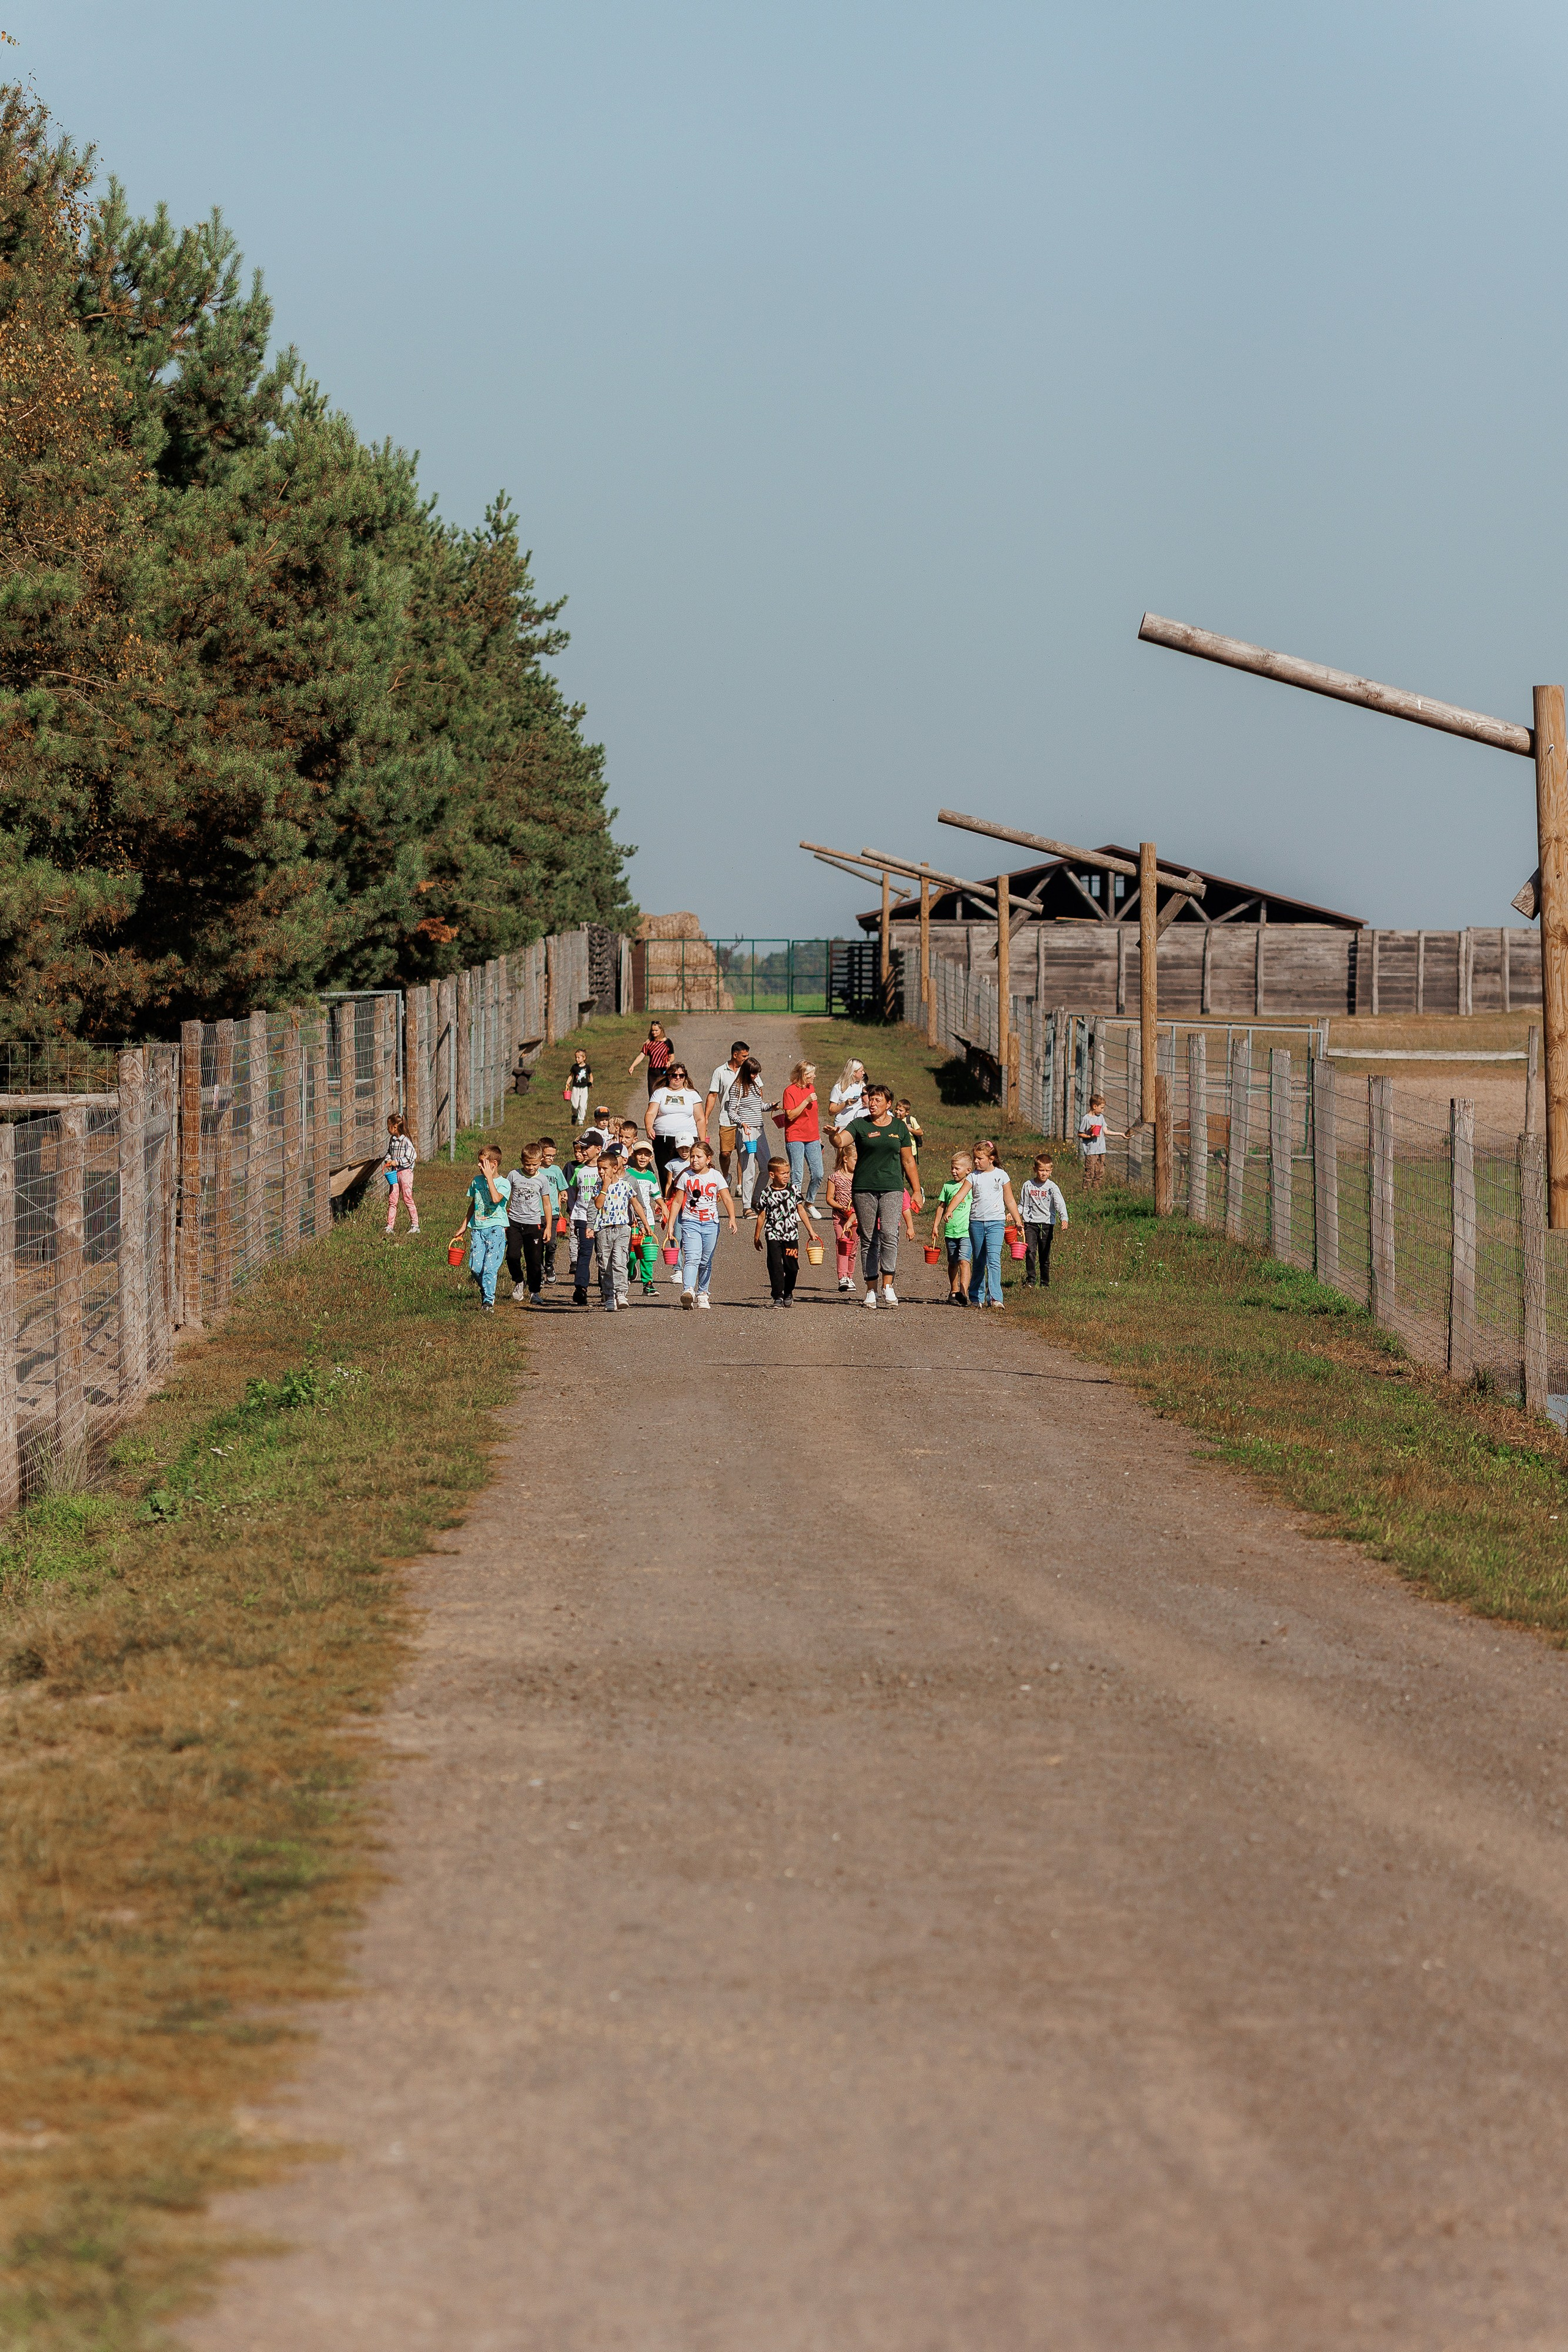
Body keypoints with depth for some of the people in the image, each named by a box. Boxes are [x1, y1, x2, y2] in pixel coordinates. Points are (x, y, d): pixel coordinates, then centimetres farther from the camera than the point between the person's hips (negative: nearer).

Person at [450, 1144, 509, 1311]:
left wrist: (489, 1177, -19)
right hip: (477, 1228, 5)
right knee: (475, 1267, -4)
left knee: (490, 1267, -14)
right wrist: (463, 1227, 26)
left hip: (495, 1229, -5)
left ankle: (489, 1302, -8)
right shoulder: (477, 1181, 11)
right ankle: (485, 1295, 18)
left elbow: (496, 1198, -27)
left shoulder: (503, 1183, -6)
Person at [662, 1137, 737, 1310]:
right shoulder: (686, 1176, 2)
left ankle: (702, 1293, 21)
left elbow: (727, 1200, -4)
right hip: (690, 1222, -1)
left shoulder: (716, 1176, 1)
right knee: (692, 1258, -18)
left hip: (711, 1223, 1)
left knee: (706, 1262, 8)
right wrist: (670, 1225, 2)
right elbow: (677, 1202, 6)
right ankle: (688, 1290, -34)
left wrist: (732, 1220, -19)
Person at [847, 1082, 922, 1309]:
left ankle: (888, 1286, -13)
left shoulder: (899, 1127, 10)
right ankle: (871, 1290, 9)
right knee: (868, 1239, 3)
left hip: (892, 1188, 0)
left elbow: (908, 1161, 15)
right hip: (864, 1188, 0)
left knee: (889, 1234, -17)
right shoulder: (860, 1125, 3)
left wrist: (917, 1191, 15)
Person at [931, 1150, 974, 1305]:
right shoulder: (948, 1186, 9)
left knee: (963, 1260, -16)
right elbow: (942, 1207, 15)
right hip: (950, 1231, 4)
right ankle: (953, 1291, 25)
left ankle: (963, 1292, -25)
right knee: (953, 1263, 12)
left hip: (967, 1230, -4)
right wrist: (936, 1226, 13)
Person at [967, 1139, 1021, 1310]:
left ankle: (995, 1298, -18)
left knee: (994, 1260, -14)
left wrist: (1018, 1222, 9)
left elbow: (1010, 1201, 10)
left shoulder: (1001, 1175, 3)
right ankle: (976, 1298, 18)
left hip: (996, 1223, -2)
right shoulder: (973, 1176, 5)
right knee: (978, 1262, 9)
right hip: (976, 1223, 2)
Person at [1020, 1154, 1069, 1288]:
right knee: (1030, 1251, -16)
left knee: (1045, 1256, 6)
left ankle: (1045, 1283, 18)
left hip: (1047, 1224, -1)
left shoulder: (1052, 1187, -3)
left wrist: (1064, 1218, -33)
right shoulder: (1028, 1186, 4)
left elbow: (1060, 1204, -15)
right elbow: (1024, 1205, 14)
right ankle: (1030, 1280, -12)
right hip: (1031, 1223, 1)